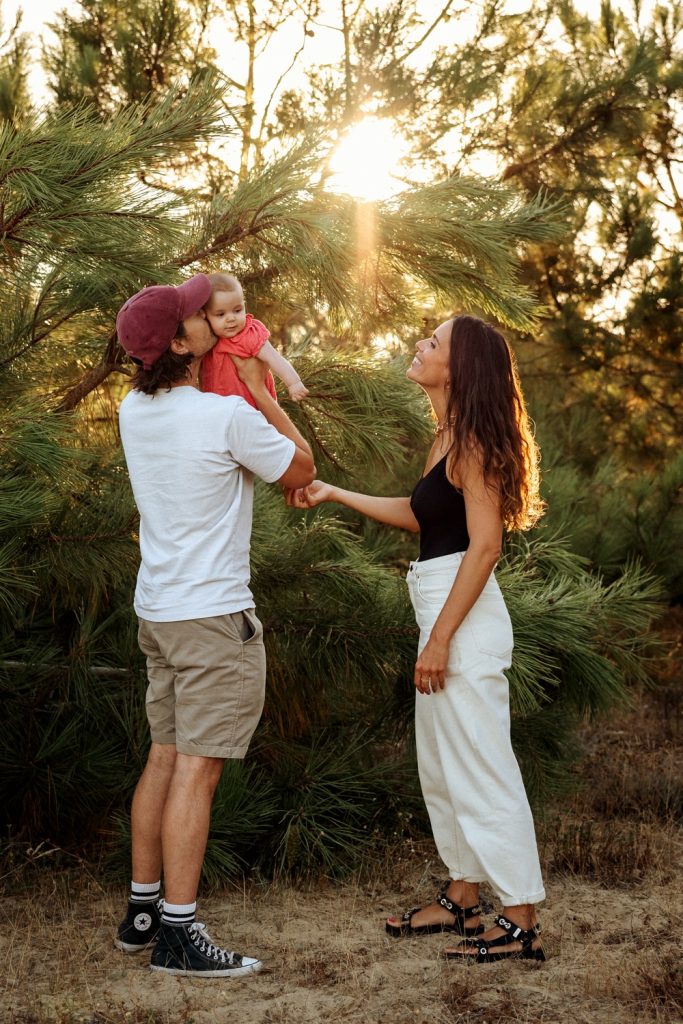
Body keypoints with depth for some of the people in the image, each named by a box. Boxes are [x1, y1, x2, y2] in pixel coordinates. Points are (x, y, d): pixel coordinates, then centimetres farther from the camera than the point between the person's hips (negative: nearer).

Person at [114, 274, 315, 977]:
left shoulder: (134, 410, 5)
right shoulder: (229, 416, -18)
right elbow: (300, 469, -1)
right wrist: (259, 392, 3)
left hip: (156, 608, 8)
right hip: (213, 614, -8)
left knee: (165, 756, 15)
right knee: (197, 768, -5)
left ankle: (141, 911, 22)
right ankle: (178, 934, 0)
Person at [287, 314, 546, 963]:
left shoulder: (473, 441, -15)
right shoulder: (447, 437, 14)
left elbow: (485, 545, -19)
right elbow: (420, 513, 24)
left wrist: (440, 639, -20)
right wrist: (334, 495, 26)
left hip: (464, 617, -10)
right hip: (443, 612, 10)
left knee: (480, 769, -5)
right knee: (440, 766, 17)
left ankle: (521, 921, 2)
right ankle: (462, 900, 29)